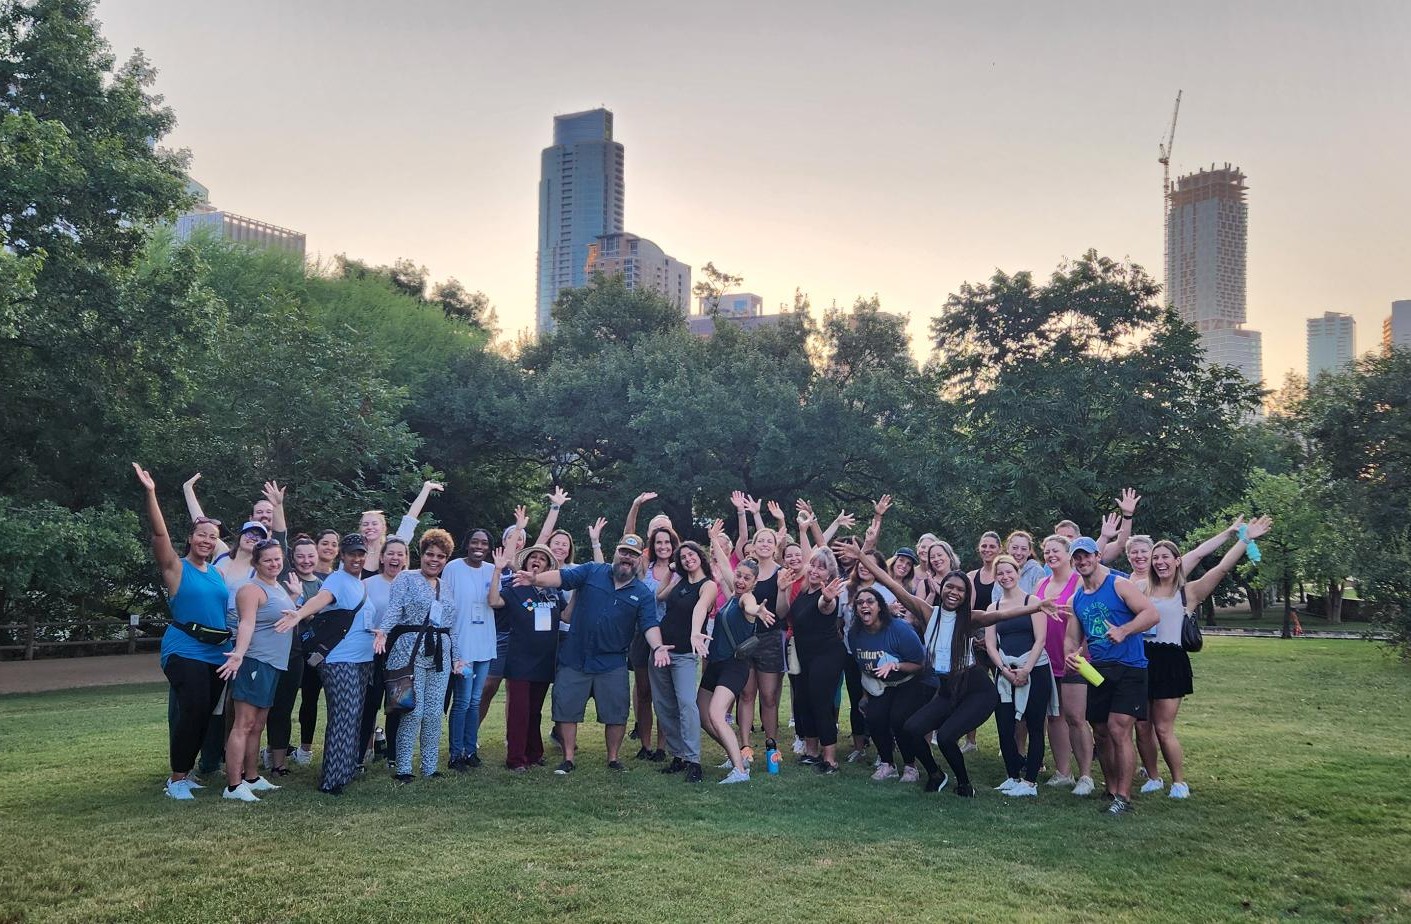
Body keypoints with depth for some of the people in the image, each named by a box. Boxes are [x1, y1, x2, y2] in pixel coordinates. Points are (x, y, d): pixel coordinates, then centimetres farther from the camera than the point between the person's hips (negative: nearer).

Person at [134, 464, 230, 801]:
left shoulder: (217, 573, 13)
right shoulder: (175, 567, -3)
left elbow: (230, 608, 23)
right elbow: (159, 533, -17)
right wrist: (150, 494, -26)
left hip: (218, 653, 6)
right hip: (185, 651, -6)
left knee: (204, 715, 9)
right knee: (192, 712, -15)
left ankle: (184, 772, 24)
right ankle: (176, 779, -2)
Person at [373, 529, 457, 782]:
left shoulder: (446, 588, 19)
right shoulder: (406, 578, 1)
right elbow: (394, 607, -14)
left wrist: (456, 657, 20)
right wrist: (382, 631, -32)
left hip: (440, 655, 6)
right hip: (411, 652, -5)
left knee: (434, 713, 5)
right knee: (414, 711, -9)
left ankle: (430, 767, 14)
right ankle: (403, 768, 1)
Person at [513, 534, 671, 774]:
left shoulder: (642, 593, 2)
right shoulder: (592, 572, 0)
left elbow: (650, 624, -7)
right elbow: (562, 577, -11)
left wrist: (658, 647, -26)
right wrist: (536, 579, -29)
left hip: (612, 663, 0)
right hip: (574, 658, 0)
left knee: (616, 713, 5)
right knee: (566, 709, 5)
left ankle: (613, 758, 25)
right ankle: (568, 759, 19)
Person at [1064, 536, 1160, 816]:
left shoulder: (1119, 585, -7)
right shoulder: (1076, 600, 12)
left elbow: (1152, 614, -15)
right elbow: (1072, 638, 15)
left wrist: (1124, 631, -29)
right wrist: (1069, 654, -8)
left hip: (1128, 669, -7)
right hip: (1097, 670, 7)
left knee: (1119, 731, -14)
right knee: (1101, 734, 11)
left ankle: (1124, 796, -8)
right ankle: (1111, 790, 25)